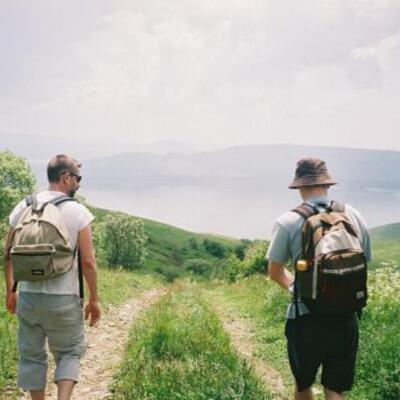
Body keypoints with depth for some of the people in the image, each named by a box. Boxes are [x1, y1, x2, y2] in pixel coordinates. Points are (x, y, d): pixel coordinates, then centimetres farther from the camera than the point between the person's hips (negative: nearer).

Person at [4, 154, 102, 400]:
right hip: (64, 298, -3)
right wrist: (94, 300, -1)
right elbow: (88, 262, -10)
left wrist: (10, 291, 17)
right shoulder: (79, 212, -8)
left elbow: (9, 254, 6)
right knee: (69, 352, 14)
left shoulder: (23, 207, 2)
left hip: (28, 296, 3)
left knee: (32, 355, 16)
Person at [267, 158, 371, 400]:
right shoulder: (353, 215, -2)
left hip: (305, 316, -2)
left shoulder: (288, 222, -11)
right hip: (345, 317, 2)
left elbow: (275, 272, -2)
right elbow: (365, 262, 8)